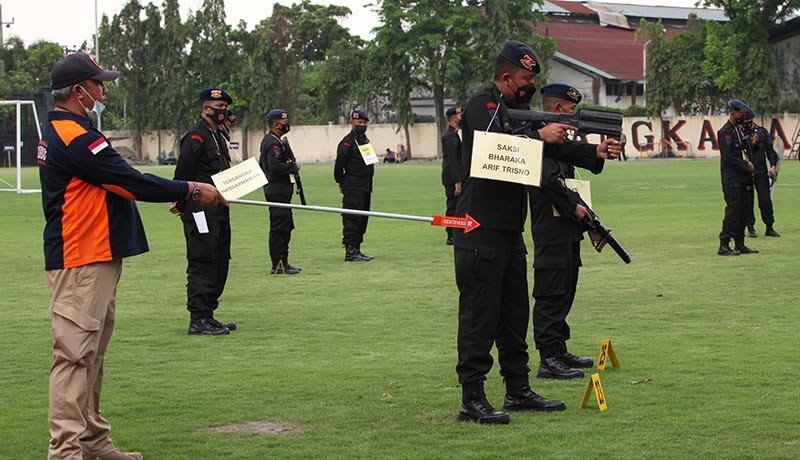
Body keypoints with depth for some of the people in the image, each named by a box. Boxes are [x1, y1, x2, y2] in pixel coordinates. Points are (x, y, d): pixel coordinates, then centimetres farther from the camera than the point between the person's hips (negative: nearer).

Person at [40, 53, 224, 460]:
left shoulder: (60, 132, 18)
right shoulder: (75, 137, -17)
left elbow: (119, 182, 18)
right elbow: (131, 182, -16)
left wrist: (181, 191, 12)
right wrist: (191, 191, -7)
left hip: (95, 260, 11)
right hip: (80, 263, -11)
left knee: (91, 354, 15)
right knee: (75, 354, -10)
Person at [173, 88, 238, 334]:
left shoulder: (218, 136, 19)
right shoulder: (196, 136, -12)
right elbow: (182, 175, -15)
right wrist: (183, 203, -11)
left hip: (218, 210, 10)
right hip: (200, 211, -10)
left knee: (220, 263, 12)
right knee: (202, 264, -9)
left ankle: (208, 316, 20)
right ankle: (198, 320, -7)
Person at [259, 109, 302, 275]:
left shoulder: (269, 141, 18)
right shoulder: (273, 143, -16)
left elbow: (263, 165, 26)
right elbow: (275, 166, -28)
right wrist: (294, 166, -14)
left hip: (280, 191, 11)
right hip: (278, 191, -11)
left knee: (285, 228, 14)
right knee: (279, 228, -9)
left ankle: (283, 263, 19)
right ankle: (278, 266, -8)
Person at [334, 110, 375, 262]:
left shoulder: (365, 140, 18)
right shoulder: (347, 142, -11)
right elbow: (339, 165, -12)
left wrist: (369, 185, 19)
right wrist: (342, 183, -5)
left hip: (365, 188, 9)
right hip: (353, 189, -9)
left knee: (362, 219, 11)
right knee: (352, 219, -10)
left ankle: (356, 249, 17)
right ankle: (350, 251, -10)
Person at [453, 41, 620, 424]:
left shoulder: (519, 109, 18)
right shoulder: (481, 105, -9)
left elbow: (554, 148, 16)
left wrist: (595, 152, 4)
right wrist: (540, 136, -25)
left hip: (510, 228, 10)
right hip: (481, 229, -10)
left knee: (514, 313, 14)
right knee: (480, 314, -8)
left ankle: (518, 391, 22)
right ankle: (471, 400, -5)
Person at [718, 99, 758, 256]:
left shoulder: (739, 130, 18)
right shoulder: (725, 132, -12)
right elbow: (729, 157, -18)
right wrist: (746, 165, -12)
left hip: (742, 178, 9)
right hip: (731, 179, -9)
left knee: (743, 209, 9)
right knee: (733, 209, -12)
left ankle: (740, 245, 14)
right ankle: (724, 246, -11)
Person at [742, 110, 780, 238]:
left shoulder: (762, 131, 10)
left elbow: (770, 150, 11)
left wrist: (773, 165, 0)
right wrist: (751, 144, -19)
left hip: (761, 171, 2)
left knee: (765, 199, -1)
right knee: (747, 200, 1)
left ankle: (769, 227, 4)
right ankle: (750, 227, 8)